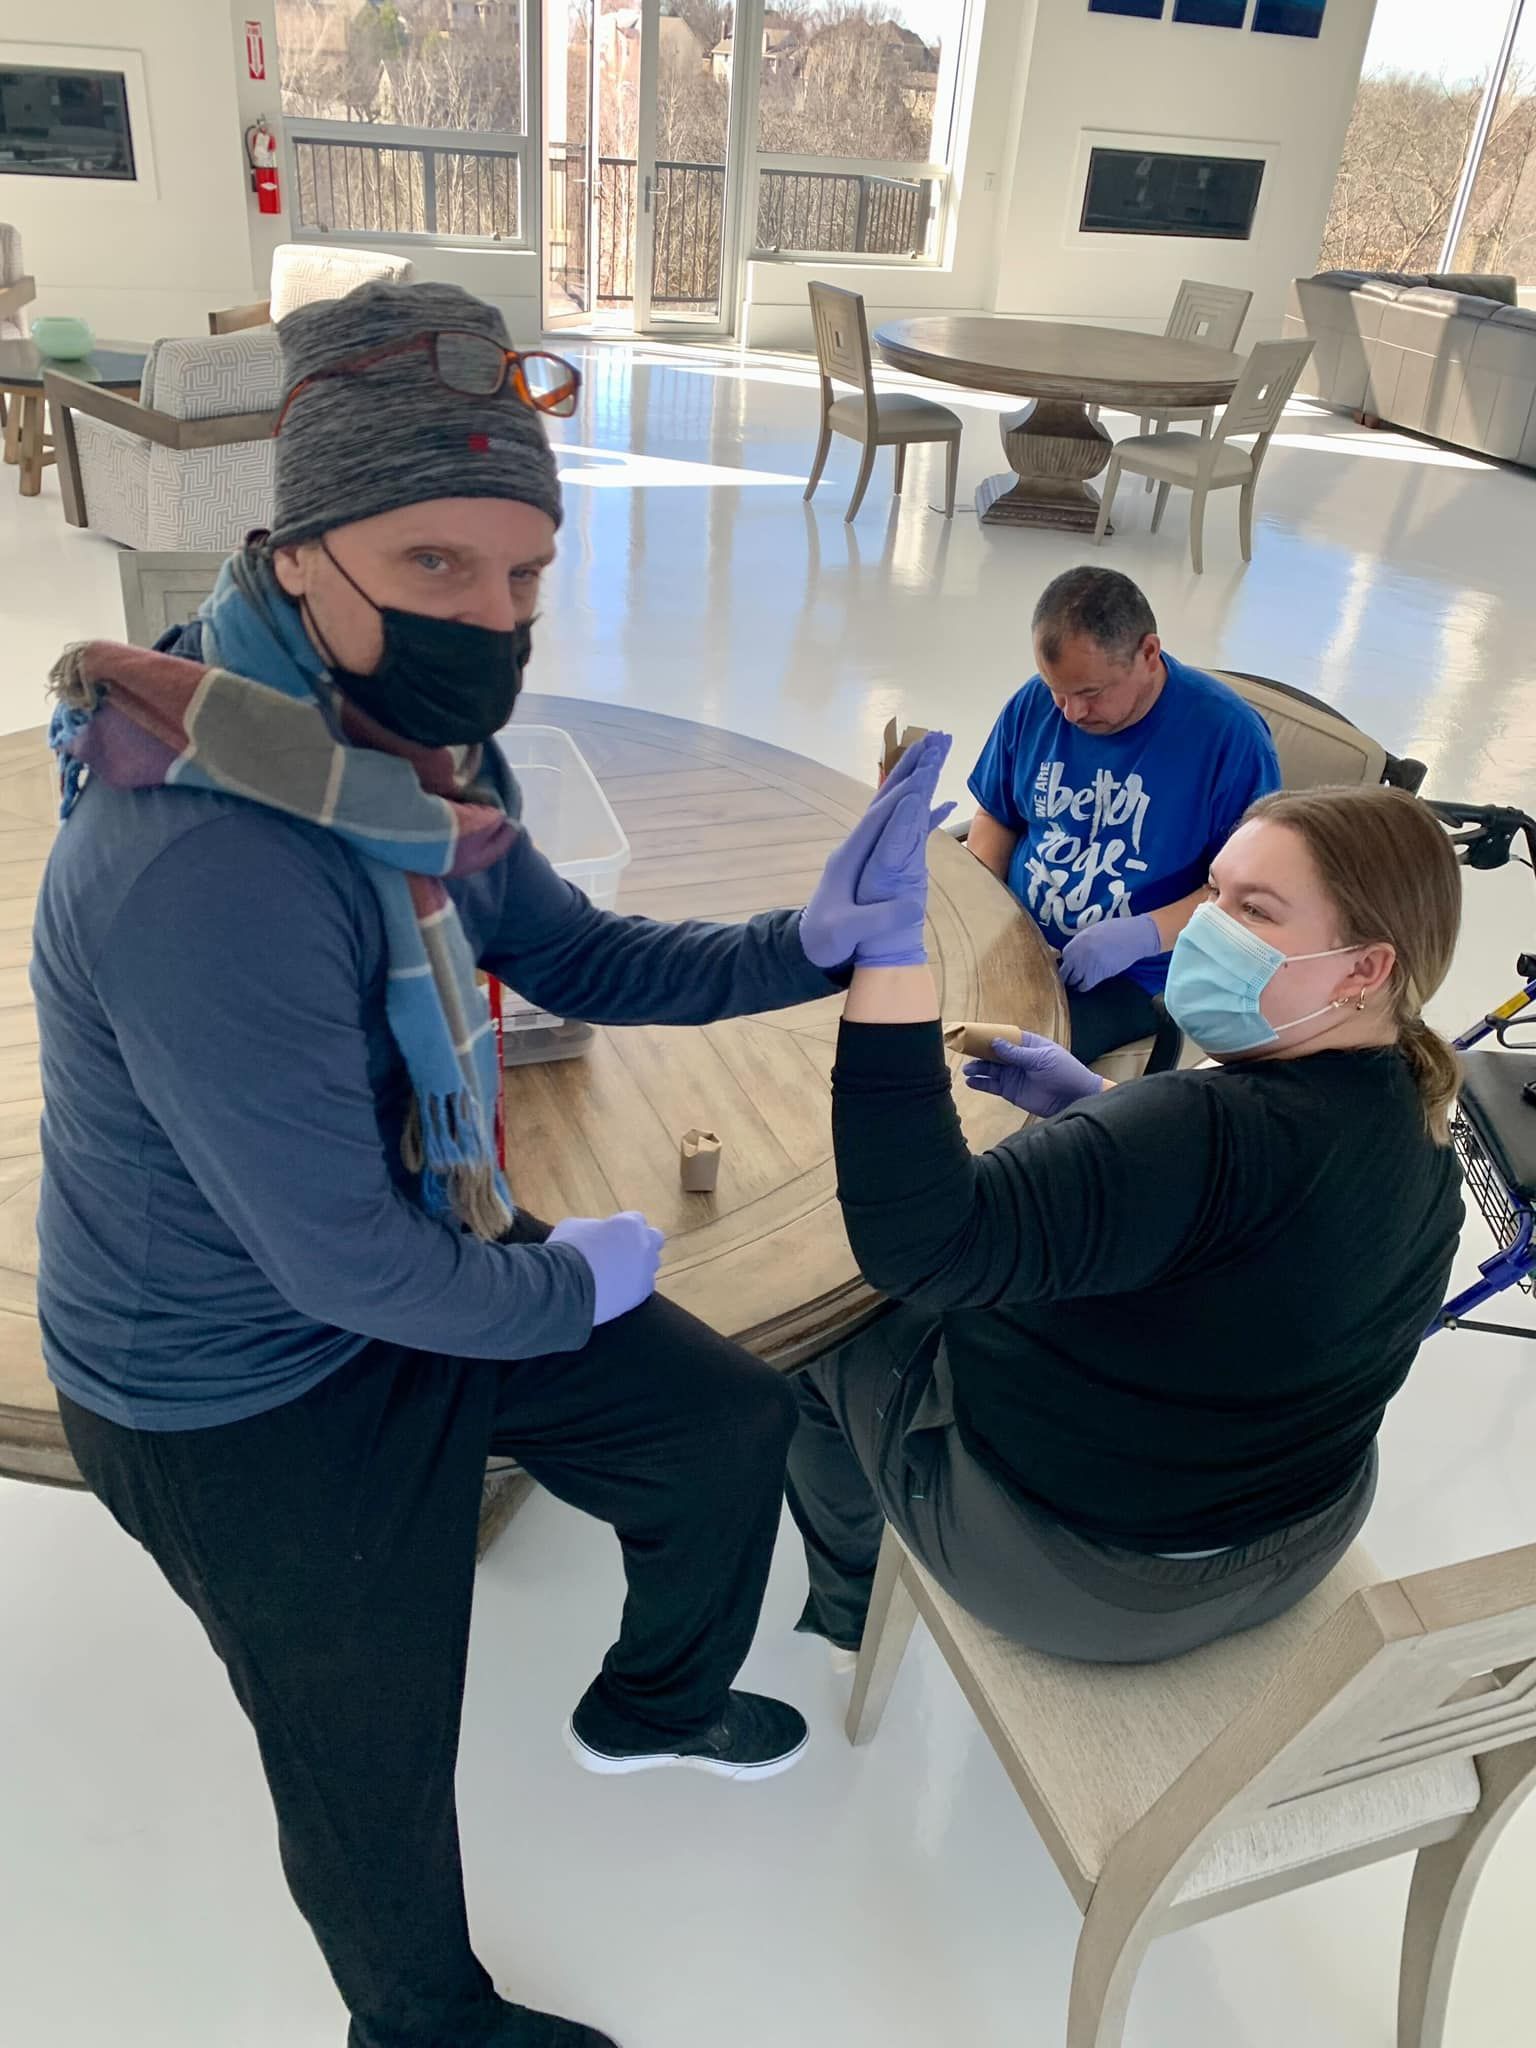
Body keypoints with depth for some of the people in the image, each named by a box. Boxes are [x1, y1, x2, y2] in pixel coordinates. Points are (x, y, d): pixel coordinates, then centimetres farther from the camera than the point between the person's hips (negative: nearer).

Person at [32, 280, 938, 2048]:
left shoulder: (415, 745, -7)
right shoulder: (210, 864, -37)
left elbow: (573, 958, 4)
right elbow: (348, 1265, -30)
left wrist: (807, 943, -11)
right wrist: (574, 1286, -11)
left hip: (435, 1255, 9)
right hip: (255, 1405, -8)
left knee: (728, 1424, 19)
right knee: (373, 1766, 16)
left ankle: (647, 1704, 51)